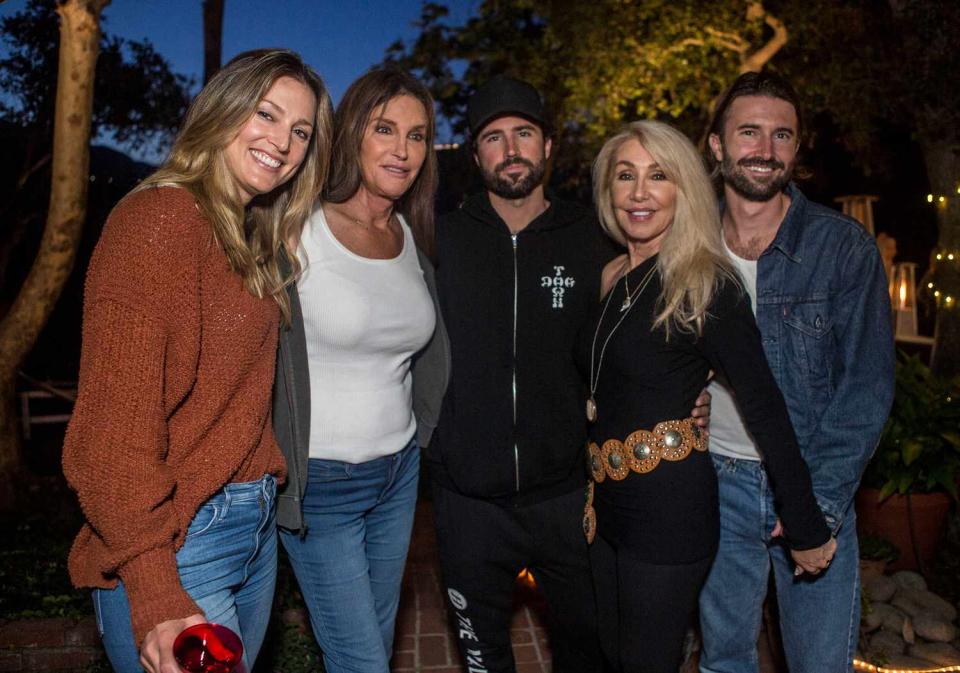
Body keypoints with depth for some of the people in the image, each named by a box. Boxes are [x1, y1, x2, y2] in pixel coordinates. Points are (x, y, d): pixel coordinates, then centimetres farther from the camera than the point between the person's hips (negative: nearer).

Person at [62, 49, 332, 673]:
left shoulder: (249, 238, 11)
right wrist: (155, 598, -22)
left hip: (256, 527, 8)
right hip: (176, 547, -8)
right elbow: (114, 428, -21)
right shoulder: (160, 218, -16)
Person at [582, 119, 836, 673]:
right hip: (609, 501, 7)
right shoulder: (614, 280, 7)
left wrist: (808, 529, -14)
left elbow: (766, 408, -16)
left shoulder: (705, 285, -14)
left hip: (671, 510, -7)